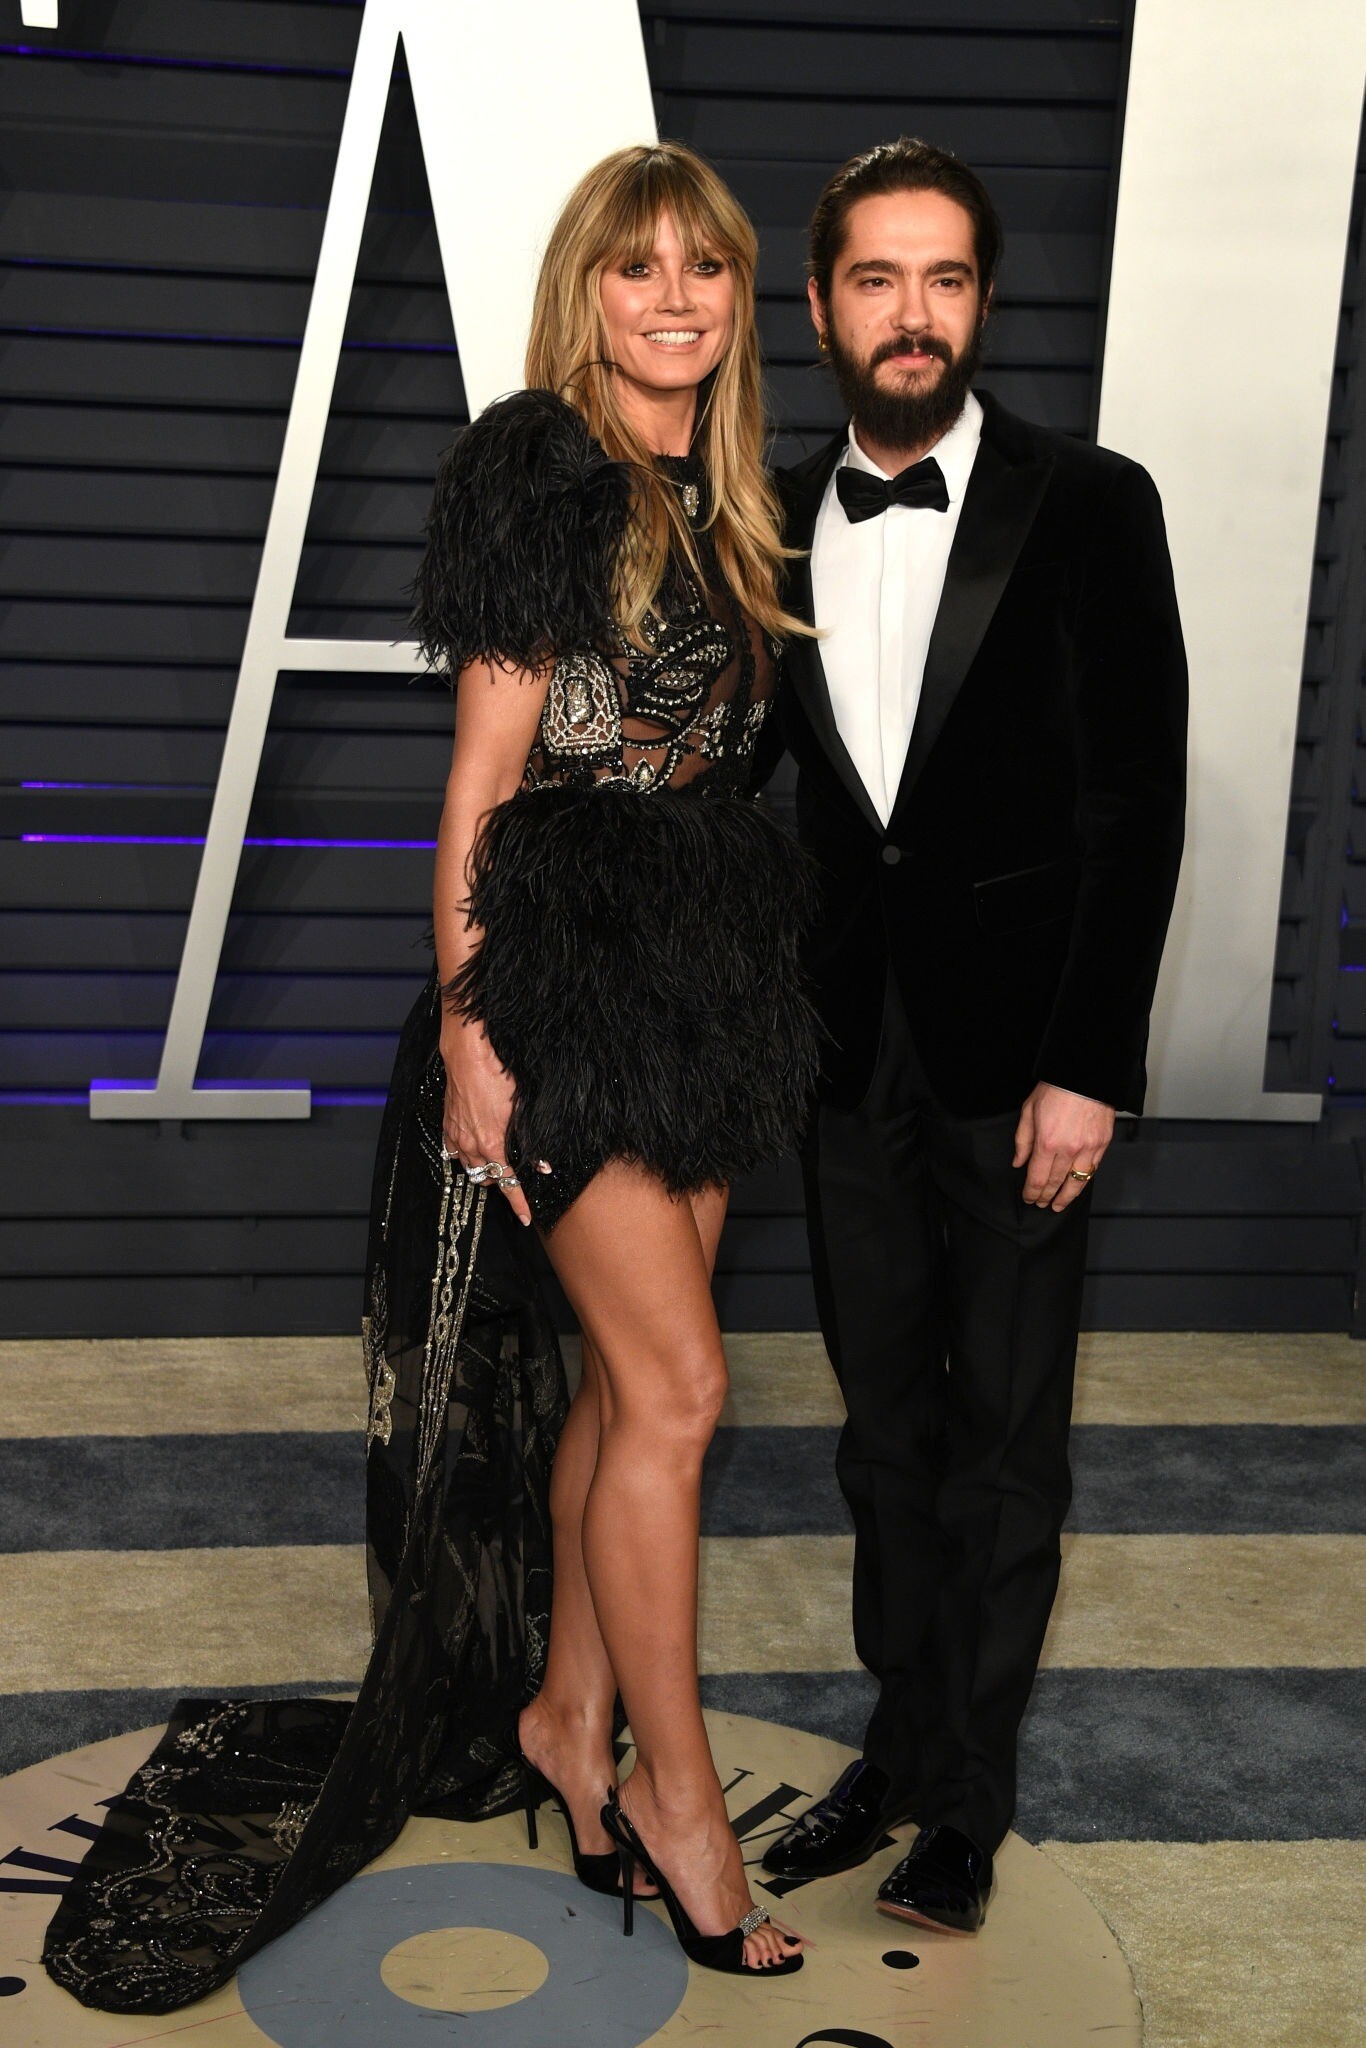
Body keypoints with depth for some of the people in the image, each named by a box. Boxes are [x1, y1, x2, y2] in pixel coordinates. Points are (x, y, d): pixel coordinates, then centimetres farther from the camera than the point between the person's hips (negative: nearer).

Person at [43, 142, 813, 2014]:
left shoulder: (725, 505, 15)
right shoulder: (541, 467, -7)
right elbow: (484, 772, -10)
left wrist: (755, 981, 13)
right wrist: (466, 1022, -14)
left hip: (703, 962, 8)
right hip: (563, 962, -7)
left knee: (634, 1373, 11)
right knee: (677, 1382, -7)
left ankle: (567, 1713, 28)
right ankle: (675, 1786, 11)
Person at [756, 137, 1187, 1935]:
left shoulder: (1088, 507, -5)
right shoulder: (775, 523, 6)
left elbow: (1138, 802, -8)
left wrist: (1087, 1067, -13)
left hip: (1015, 1052, -3)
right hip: (847, 1046, 4)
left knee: (1006, 1440, 8)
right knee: (887, 1430, 15)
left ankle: (967, 1799, 24)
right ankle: (900, 1749, 32)